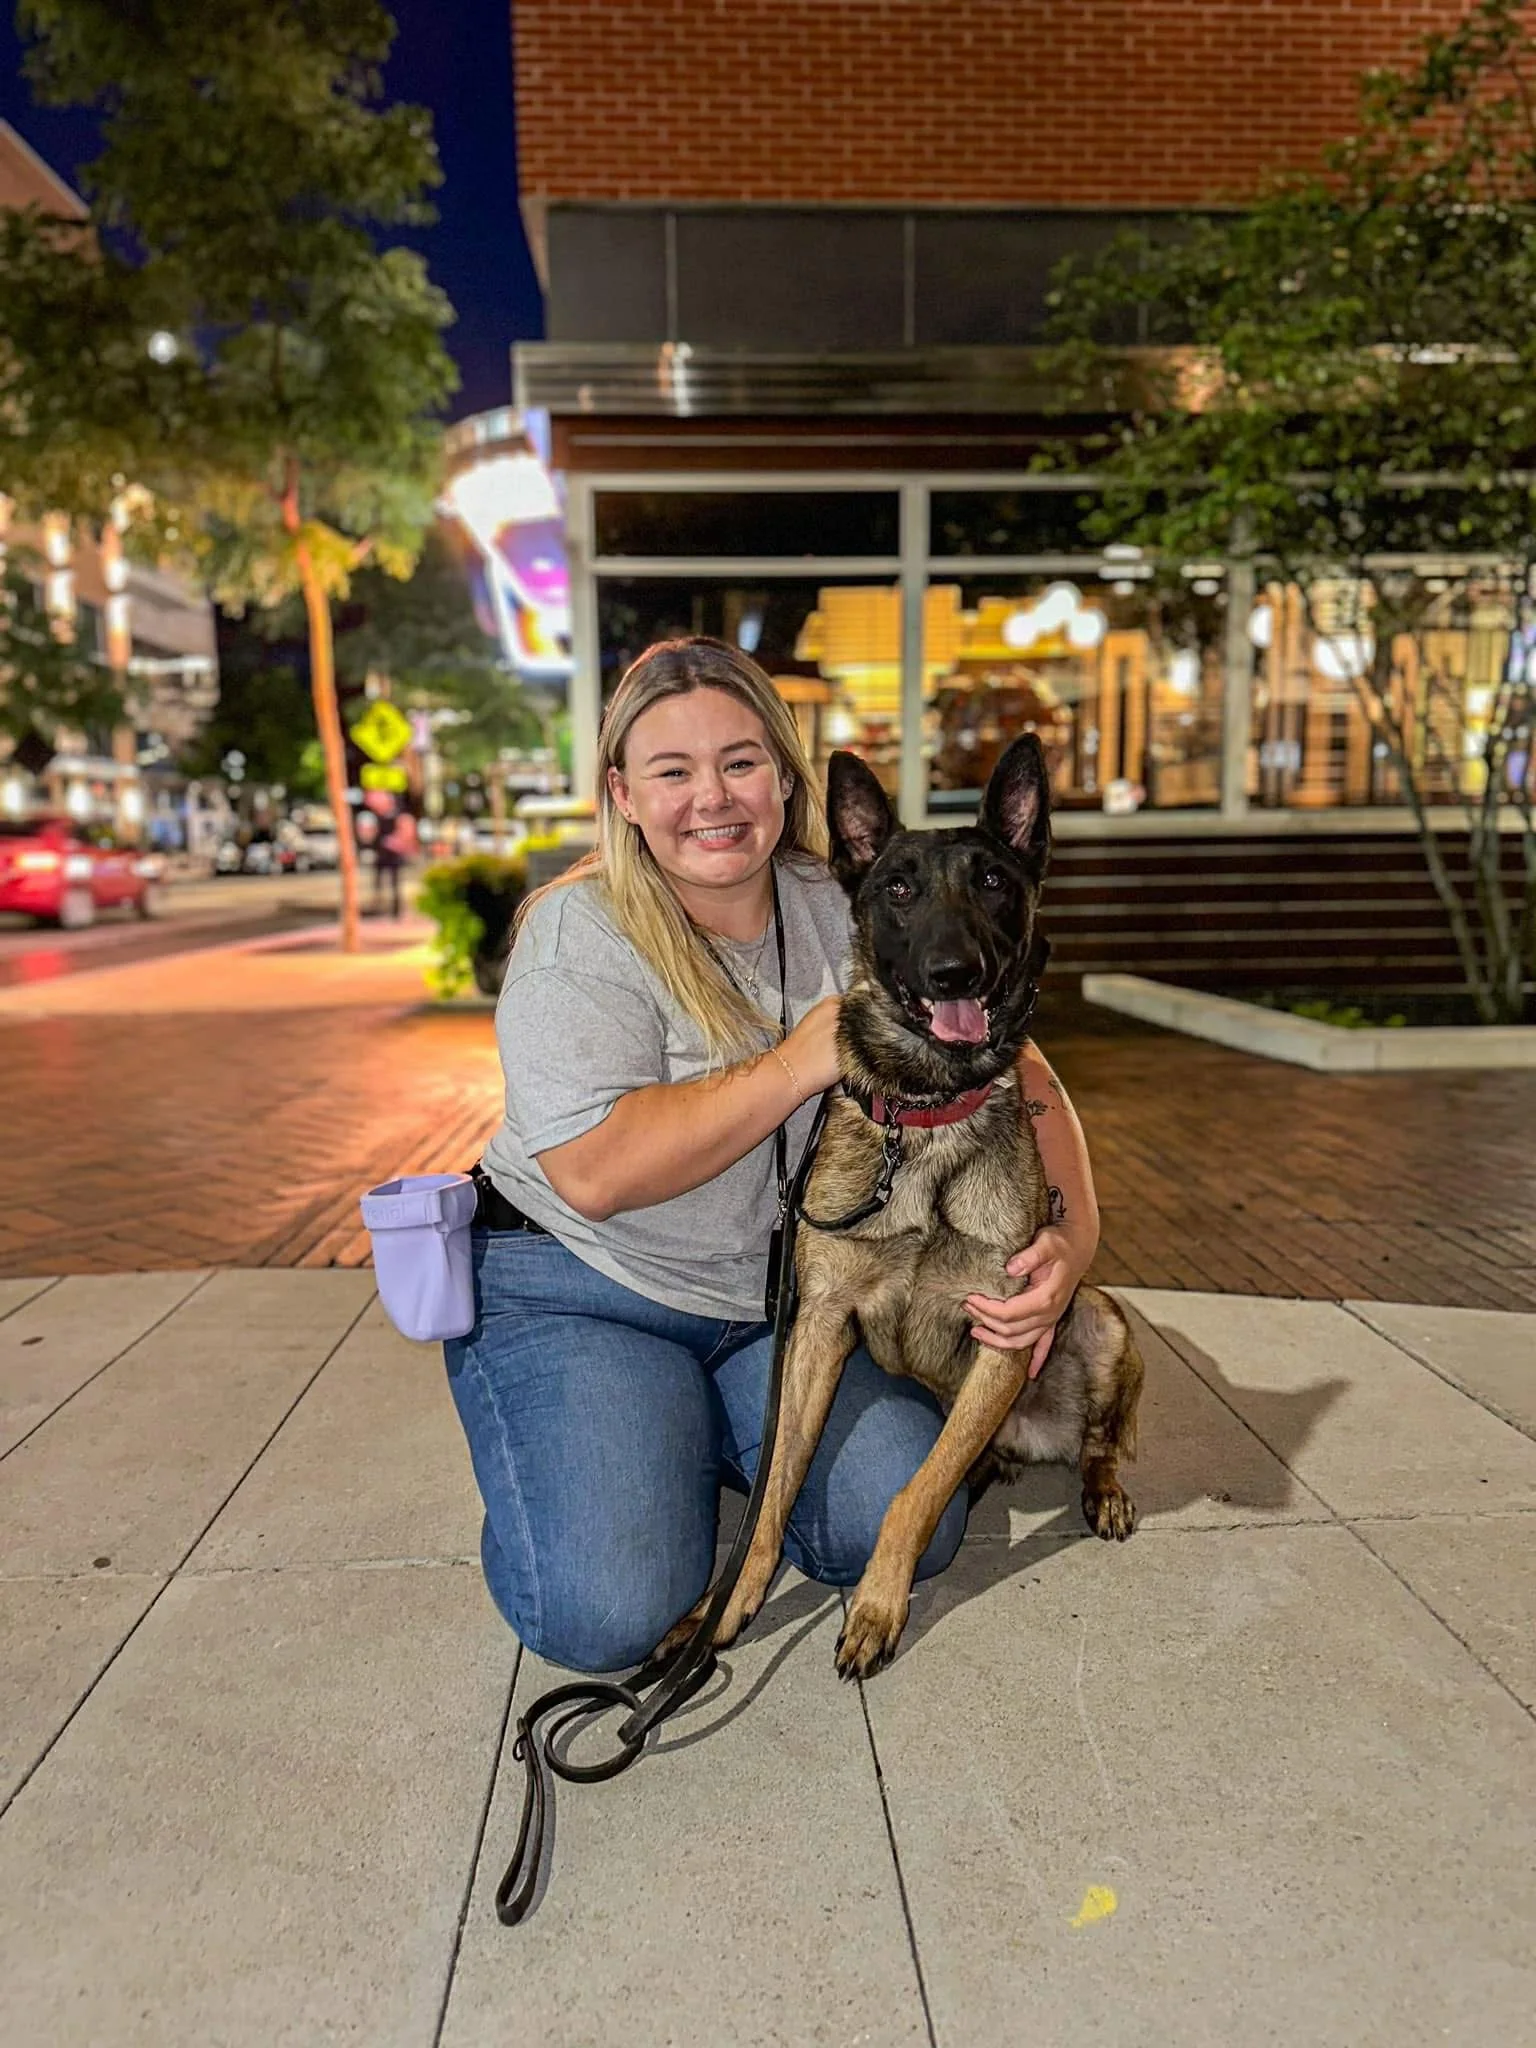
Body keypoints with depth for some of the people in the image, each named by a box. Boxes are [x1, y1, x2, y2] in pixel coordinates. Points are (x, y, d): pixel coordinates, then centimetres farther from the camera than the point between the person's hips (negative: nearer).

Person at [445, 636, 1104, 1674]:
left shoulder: (846, 914, -4)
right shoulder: (581, 934, -16)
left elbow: (1017, 1071, -3)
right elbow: (595, 1173, -26)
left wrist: (1072, 1237, -20)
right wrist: (800, 1063, -25)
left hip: (779, 1294, 4)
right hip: (576, 1291, -3)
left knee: (906, 1531, -11)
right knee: (608, 1611, -18)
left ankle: (712, 1431, 16)